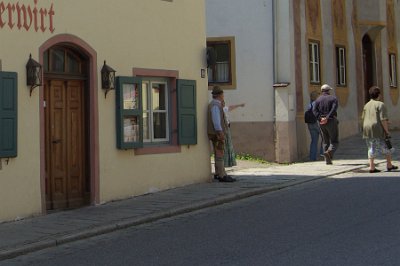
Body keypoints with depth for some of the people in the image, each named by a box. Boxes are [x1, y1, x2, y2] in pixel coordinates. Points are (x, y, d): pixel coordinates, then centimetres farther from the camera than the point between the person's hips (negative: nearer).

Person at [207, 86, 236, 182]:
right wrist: (220, 132, -28)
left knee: (218, 154, 14)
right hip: (217, 134, -10)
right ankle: (222, 176, -11)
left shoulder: (214, 104, 16)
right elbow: (216, 120, -24)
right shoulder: (215, 105, -15)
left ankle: (218, 174, 21)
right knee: (220, 154, -10)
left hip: (217, 134, 10)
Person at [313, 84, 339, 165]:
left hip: (322, 123, 3)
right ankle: (329, 152, -27)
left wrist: (320, 118, -15)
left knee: (325, 141, 13)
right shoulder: (333, 98, 1)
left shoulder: (318, 100, 9)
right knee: (334, 141, 1)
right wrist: (327, 118, -20)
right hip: (331, 121, -3)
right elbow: (334, 109, -16)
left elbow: (314, 110, -8)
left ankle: (328, 160, 8)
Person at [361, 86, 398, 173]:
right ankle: (389, 165, 16)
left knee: (371, 149, 9)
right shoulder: (381, 105, -8)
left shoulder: (366, 105, 11)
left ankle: (372, 167, 4)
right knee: (387, 148, 9)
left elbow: (363, 118, 15)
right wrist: (387, 131, -10)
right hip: (378, 130, -6)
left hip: (367, 130, 6)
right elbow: (383, 119, -14)